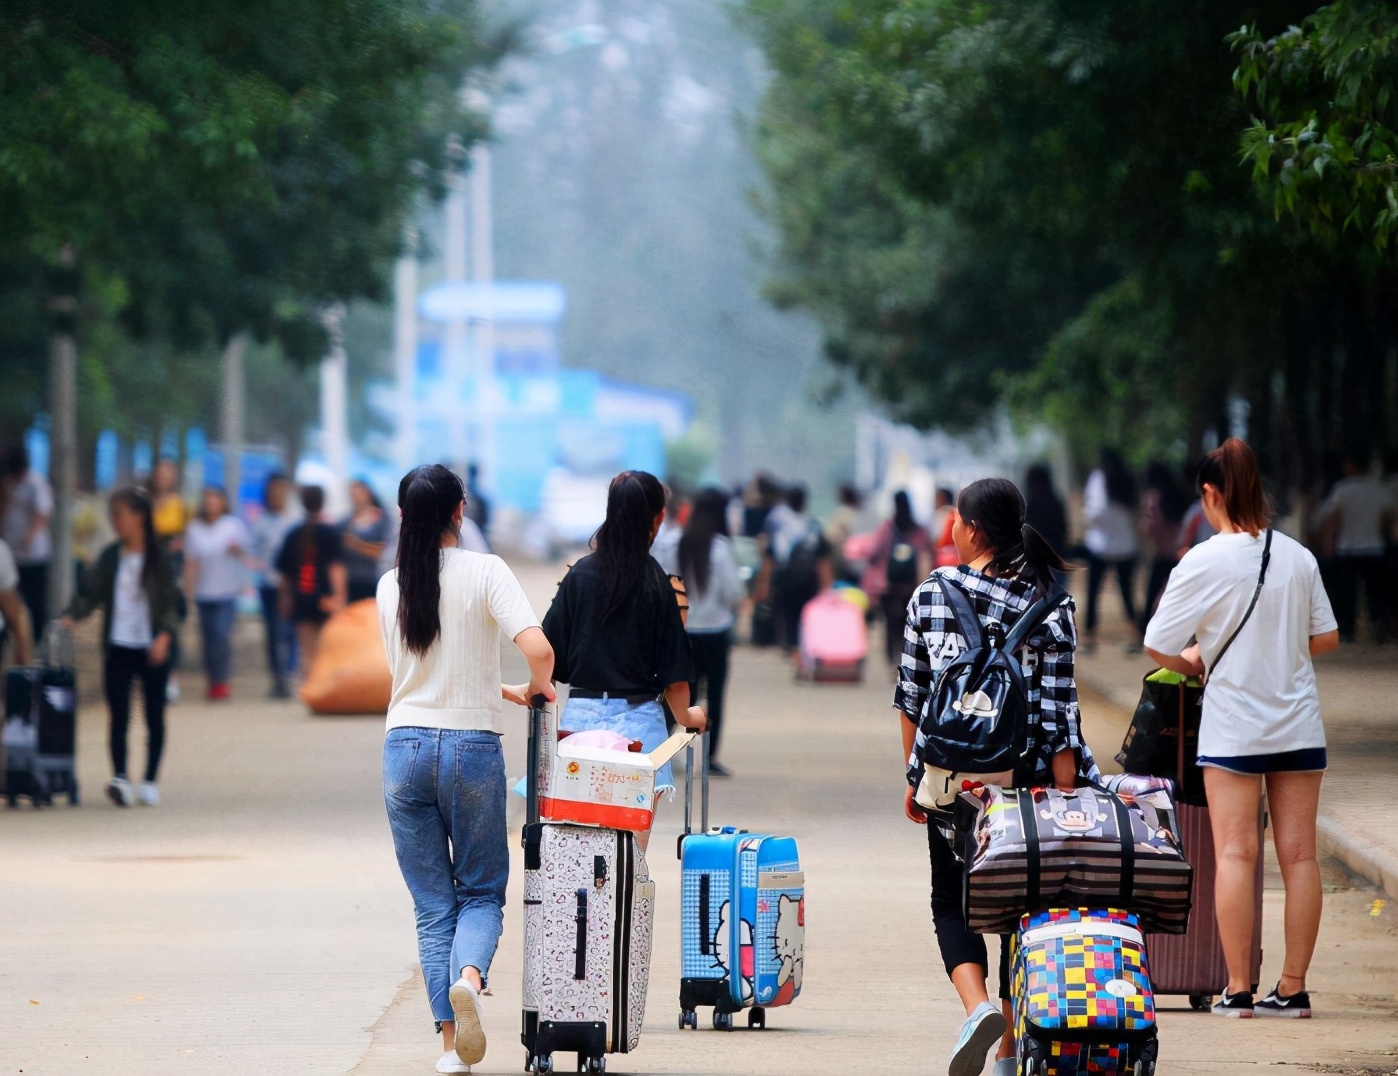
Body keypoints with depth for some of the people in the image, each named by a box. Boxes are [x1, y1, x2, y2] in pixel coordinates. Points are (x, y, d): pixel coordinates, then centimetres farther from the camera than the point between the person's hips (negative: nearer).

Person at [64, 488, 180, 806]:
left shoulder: (159, 557, -2)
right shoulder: (111, 556, 6)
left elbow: (172, 601, -3)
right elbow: (90, 592, 5)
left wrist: (164, 635, -17)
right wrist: (70, 617, -12)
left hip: (152, 650, -2)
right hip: (118, 648, 2)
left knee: (154, 717, 5)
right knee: (119, 715, -7)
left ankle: (150, 781, 13)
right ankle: (120, 777, -13)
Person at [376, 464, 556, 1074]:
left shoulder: (390, 587, 5)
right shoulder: (484, 572, -6)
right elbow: (537, 648, -18)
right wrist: (538, 687, 4)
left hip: (405, 745, 2)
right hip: (473, 747, -2)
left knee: (432, 903, 9)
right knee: (482, 891, 11)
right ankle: (469, 977, -20)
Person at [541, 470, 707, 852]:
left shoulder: (580, 575, 1)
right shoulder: (656, 582, -7)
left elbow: (550, 655, 2)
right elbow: (673, 668, -4)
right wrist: (685, 716, 13)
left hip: (581, 714, 3)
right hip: (636, 718, -3)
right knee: (632, 846, 1)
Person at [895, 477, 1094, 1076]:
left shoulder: (931, 593, -2)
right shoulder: (1049, 607, -5)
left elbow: (911, 694, 4)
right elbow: (1058, 715, -7)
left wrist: (913, 776, 15)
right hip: (1024, 777, 0)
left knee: (952, 902, 10)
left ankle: (977, 1005, -17)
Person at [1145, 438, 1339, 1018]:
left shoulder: (1205, 562, -10)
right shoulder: (1298, 556, 3)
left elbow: (1158, 643, -9)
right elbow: (1327, 636, 11)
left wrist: (1191, 662, 11)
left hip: (1233, 724, -4)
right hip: (1299, 724, 4)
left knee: (1236, 852, -2)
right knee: (1298, 852, 4)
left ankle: (1238, 989, -3)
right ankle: (1293, 987, 6)